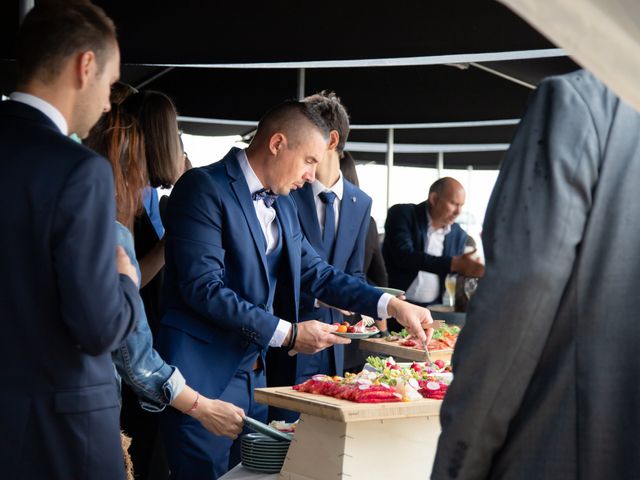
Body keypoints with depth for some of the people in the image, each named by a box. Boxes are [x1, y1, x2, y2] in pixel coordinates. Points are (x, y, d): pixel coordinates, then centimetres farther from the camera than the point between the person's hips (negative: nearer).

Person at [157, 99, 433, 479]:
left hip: (254, 373, 8)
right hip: (205, 376, -8)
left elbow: (315, 272, 17)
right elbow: (203, 287, -21)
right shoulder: (204, 187, -14)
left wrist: (391, 304, 5)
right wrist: (288, 334, -18)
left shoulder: (282, 204, 12)